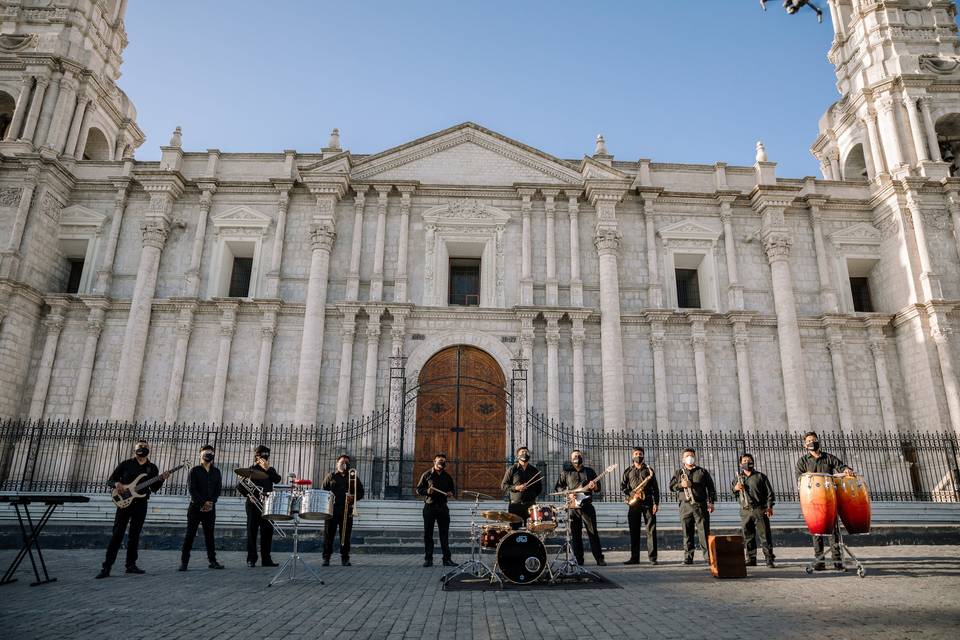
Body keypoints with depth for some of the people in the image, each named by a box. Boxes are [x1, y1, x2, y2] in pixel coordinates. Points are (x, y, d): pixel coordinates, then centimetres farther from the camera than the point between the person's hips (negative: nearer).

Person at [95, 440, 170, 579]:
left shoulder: (152, 468, 10)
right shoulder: (125, 464, 3)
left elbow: (154, 488, 10)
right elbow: (111, 480, 5)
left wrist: (161, 479, -9)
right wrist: (116, 484, -16)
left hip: (140, 504, 3)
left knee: (134, 535, 7)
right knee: (117, 535, -6)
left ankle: (131, 565, 15)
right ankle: (106, 567, -4)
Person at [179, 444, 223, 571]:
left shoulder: (216, 472, 11)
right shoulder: (195, 470, 0)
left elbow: (218, 489, 6)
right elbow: (192, 489, -8)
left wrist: (211, 502, -10)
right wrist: (203, 502, -15)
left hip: (210, 508, 3)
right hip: (195, 507, -3)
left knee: (209, 535, 5)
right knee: (190, 534, -2)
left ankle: (212, 561, 8)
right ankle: (184, 562, 3)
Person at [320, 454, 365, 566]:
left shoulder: (353, 478, 12)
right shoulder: (331, 476, 10)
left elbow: (361, 493, 11)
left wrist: (353, 498, -8)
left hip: (347, 511, 1)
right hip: (332, 510, -1)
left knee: (346, 535, 2)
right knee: (328, 534, -1)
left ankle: (345, 558, 10)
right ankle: (326, 558, 8)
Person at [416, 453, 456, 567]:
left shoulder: (447, 476, 12)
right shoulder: (427, 474, 2)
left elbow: (453, 489, 21)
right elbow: (418, 489, 2)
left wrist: (451, 493, -1)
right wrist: (427, 491, -17)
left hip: (443, 507, 3)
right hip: (429, 507, -3)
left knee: (445, 534, 2)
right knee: (428, 534, 1)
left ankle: (447, 559, 6)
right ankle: (428, 559, 8)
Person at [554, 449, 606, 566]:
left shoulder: (589, 471, 14)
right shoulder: (566, 472, 10)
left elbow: (598, 488, 13)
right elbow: (557, 487, 7)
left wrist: (594, 486, -10)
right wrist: (568, 493, -8)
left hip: (587, 505, 0)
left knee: (593, 532, -2)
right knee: (575, 534, 1)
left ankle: (599, 559, 1)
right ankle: (578, 560, 8)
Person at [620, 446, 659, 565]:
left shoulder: (649, 470, 11)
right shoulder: (628, 471, 14)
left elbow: (655, 488, 6)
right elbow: (622, 486, 9)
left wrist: (656, 503, -4)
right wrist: (630, 495, -9)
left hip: (648, 502, -1)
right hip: (633, 503, 1)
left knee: (651, 530, -5)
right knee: (634, 531, 3)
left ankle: (652, 557, -2)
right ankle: (634, 558, 8)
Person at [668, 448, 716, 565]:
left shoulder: (702, 471, 12)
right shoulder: (678, 473, 15)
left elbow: (711, 487, 10)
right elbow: (671, 486, 7)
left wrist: (711, 502, 1)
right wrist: (681, 485, -11)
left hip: (701, 505, -1)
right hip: (685, 506, 1)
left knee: (704, 531, -5)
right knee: (687, 532, 1)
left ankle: (708, 555, -3)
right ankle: (688, 556, 6)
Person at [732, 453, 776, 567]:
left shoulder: (761, 476, 6)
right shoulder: (737, 478, 13)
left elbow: (769, 493, 4)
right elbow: (731, 490, 22)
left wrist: (769, 506, -6)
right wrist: (735, 488, -1)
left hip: (760, 510, -3)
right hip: (745, 512, 3)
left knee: (765, 535, -4)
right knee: (748, 536, 6)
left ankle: (769, 559, 1)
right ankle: (751, 559, 13)